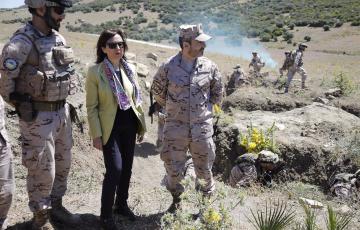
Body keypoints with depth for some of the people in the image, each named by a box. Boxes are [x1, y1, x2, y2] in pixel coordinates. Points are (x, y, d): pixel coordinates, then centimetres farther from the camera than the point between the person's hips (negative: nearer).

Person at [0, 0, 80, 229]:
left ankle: (56, 205, 39)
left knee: (63, 164, 19)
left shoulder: (59, 38, 5)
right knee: (43, 171, 4)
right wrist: (23, 105, -7)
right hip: (38, 117, -7)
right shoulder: (22, 42, -19)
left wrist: (65, 106, 16)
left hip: (62, 112, 7)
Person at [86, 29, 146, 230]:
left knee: (127, 168, 13)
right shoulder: (95, 72, -12)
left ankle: (122, 205, 34)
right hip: (110, 127, -5)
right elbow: (91, 106, -9)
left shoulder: (130, 69, 2)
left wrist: (142, 125, 11)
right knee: (115, 169, -11)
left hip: (129, 125, 5)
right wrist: (96, 134, -12)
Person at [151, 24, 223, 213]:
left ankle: (208, 195, 40)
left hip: (202, 128, 1)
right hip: (175, 127, -1)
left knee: (204, 168, 13)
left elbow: (217, 93, 12)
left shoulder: (209, 66, -4)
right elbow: (157, 91, 8)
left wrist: (204, 108, 11)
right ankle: (176, 199, 36)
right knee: (173, 169, 10)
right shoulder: (168, 67, -8)